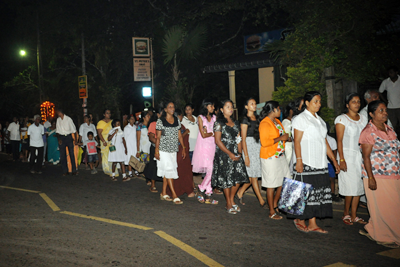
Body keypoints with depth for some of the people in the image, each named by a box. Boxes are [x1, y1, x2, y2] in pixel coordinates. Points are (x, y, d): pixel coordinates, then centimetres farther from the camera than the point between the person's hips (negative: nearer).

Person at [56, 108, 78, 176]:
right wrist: (59, 139, -2)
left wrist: (76, 140, -4)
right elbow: (57, 130, 11)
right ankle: (65, 171, 10)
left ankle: (74, 170, 5)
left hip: (68, 137, -3)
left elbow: (74, 130, -3)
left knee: (71, 154, -1)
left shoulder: (68, 119, -7)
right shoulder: (58, 120, 5)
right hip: (61, 137, 3)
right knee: (62, 155, 3)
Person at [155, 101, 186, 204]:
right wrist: (156, 150, -10)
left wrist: (183, 148, 7)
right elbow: (158, 137, -5)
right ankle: (174, 196, -7)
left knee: (166, 172, 10)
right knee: (169, 170, -8)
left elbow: (179, 135, 11)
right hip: (164, 150, -5)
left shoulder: (177, 120, 8)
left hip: (173, 149, 5)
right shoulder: (160, 121, -6)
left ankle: (164, 193, 20)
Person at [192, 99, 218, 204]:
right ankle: (200, 190, 7)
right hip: (204, 146, -5)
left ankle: (208, 196, 7)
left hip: (212, 146, 5)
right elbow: (203, 135, -8)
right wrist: (213, 133, 5)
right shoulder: (200, 117, -1)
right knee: (210, 170, -12)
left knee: (211, 171, 2)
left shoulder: (214, 117, 15)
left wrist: (208, 133, -8)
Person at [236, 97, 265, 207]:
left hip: (258, 146, 7)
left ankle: (240, 192, 26)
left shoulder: (257, 118, 13)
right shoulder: (245, 120, -6)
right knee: (254, 175, -1)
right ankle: (262, 201, 5)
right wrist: (246, 156, -13)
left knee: (253, 174, 8)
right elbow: (243, 139, -9)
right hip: (249, 146, -7)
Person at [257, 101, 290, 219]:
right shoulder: (265, 123, -15)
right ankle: (272, 212, 12)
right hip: (269, 157, -9)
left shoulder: (277, 121, 12)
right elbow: (264, 142, -23)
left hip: (280, 156, 9)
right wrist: (280, 138, -18)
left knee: (284, 181, 11)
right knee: (271, 185, 1)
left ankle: (275, 204, 29)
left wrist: (285, 137, 7)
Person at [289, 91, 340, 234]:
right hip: (306, 163, -7)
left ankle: (312, 224, 11)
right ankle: (300, 220, 12)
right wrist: (299, 160, -19)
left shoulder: (320, 120, 19)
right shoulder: (301, 118, -4)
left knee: (317, 192, 6)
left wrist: (334, 161, 16)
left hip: (320, 163, 7)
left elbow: (325, 142, 20)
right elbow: (297, 141, -11)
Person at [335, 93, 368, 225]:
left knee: (358, 186, 5)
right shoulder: (341, 119, -5)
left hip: (360, 155, 6)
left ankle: (354, 216, 14)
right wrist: (341, 159, -15)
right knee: (350, 186, -6)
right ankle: (346, 214, 12)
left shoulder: (362, 119, 13)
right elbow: (339, 140, -9)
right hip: (348, 155, -6)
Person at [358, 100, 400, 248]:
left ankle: (371, 229, 24)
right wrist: (371, 178, -18)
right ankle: (383, 237, 11)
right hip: (377, 176, -7)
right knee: (382, 207, -2)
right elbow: (366, 156, -13)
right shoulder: (368, 132, -9)